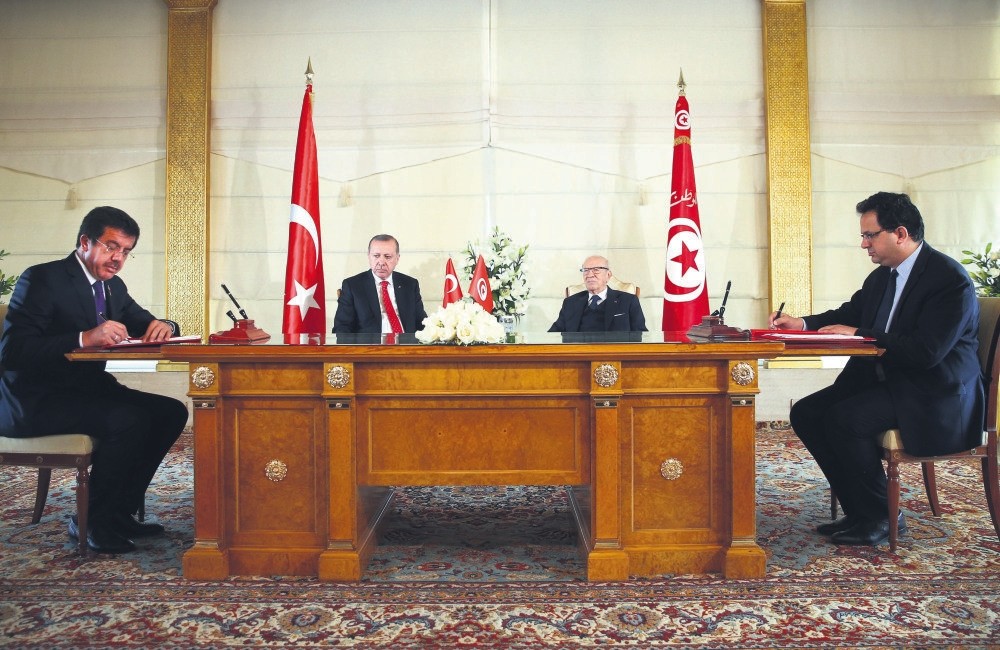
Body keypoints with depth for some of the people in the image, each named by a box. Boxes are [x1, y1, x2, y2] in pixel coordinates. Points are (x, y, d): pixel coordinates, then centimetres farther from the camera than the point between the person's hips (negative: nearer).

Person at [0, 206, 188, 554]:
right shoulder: (41, 279, -13)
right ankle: (92, 523, -10)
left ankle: (119, 511, 1)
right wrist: (84, 339, -35)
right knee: (127, 419, -29)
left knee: (172, 412, -6)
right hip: (35, 403, -8)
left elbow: (142, 323, 18)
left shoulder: (113, 286, 11)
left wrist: (161, 327, -8)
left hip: (88, 388, 9)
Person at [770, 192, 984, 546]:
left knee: (845, 419, -29)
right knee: (805, 413, -5)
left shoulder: (951, 278, -17)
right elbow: (849, 313, 22)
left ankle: (881, 517, -8)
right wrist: (802, 324, 3)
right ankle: (859, 511, 2)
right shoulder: (882, 276, 9)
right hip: (883, 379, 9)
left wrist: (857, 334, -21)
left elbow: (926, 351, -26)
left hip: (935, 395, -9)